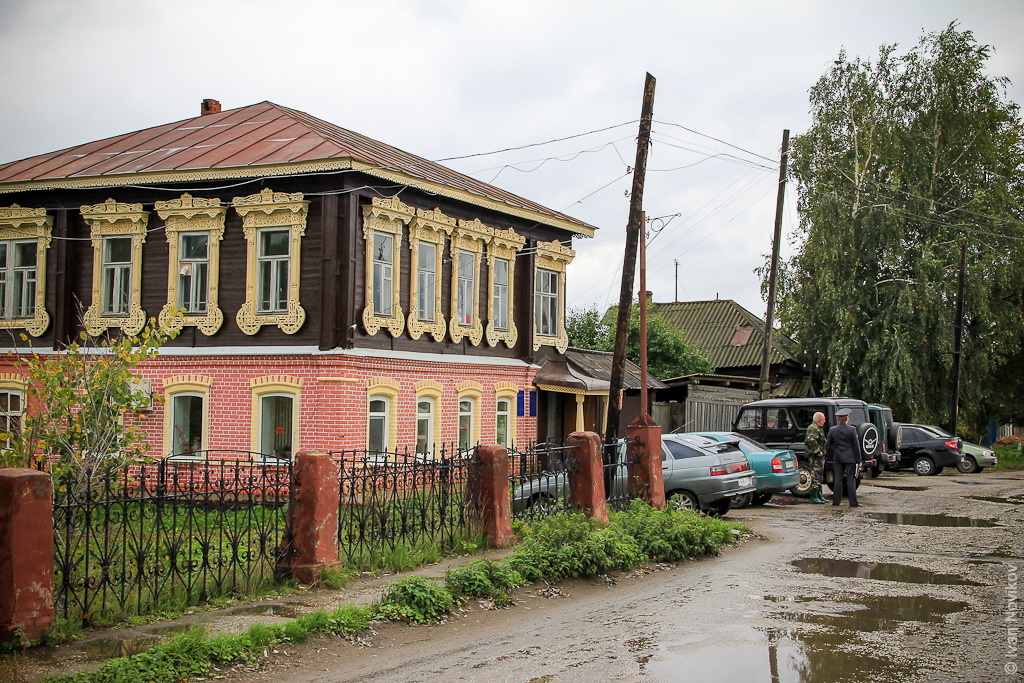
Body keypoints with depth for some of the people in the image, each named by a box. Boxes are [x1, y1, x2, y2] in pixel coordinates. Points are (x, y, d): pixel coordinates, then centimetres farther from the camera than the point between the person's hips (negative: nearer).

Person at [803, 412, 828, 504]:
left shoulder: (818, 428, 20)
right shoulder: (814, 429, -16)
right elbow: (811, 440, -31)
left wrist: (822, 452, 23)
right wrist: (817, 452, -28)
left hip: (819, 456, 11)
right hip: (815, 457, -11)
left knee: (819, 476, 16)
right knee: (816, 475, -10)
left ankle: (819, 495, 23)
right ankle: (814, 496, -10)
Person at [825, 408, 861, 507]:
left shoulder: (832, 430, 1)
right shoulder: (851, 430, -9)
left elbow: (827, 446, 4)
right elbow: (856, 446, -6)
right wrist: (858, 460, -1)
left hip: (837, 458, 3)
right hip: (850, 458, -3)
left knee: (837, 480, 7)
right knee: (851, 480, -1)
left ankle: (836, 501, 9)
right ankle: (853, 502, 0)